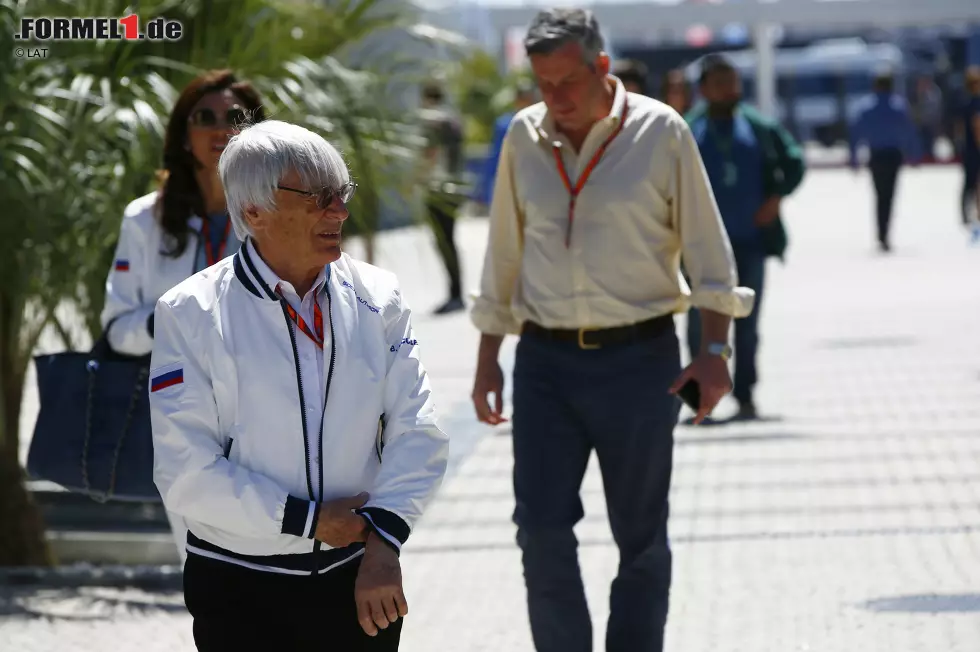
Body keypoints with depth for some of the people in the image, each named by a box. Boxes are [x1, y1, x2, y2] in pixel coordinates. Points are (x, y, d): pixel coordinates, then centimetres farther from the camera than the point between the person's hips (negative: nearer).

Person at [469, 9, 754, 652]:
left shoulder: (661, 133, -3)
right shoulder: (524, 137, 6)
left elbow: (706, 246, 1)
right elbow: (504, 254, 15)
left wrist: (716, 348, -6)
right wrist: (488, 356, 14)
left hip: (639, 358, -2)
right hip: (545, 362, 2)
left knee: (641, 535, 4)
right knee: (541, 526, -7)